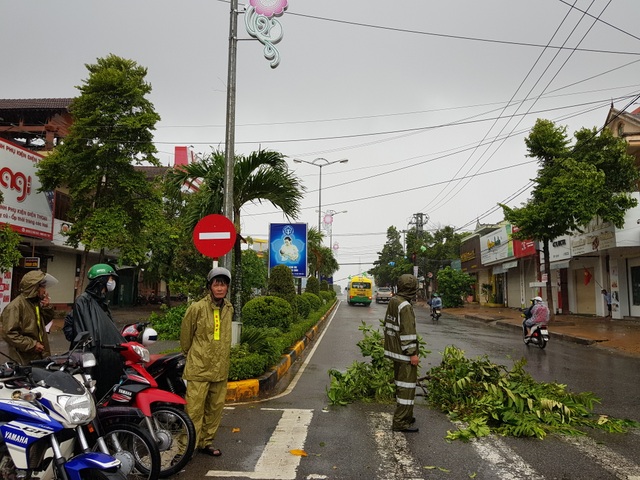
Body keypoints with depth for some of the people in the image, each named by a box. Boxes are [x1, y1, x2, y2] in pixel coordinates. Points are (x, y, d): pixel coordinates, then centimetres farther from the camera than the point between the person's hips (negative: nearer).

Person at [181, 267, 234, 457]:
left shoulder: (229, 309, 6)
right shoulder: (197, 308, -12)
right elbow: (185, 334, 2)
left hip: (220, 368, 6)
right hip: (199, 368, -6)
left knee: (215, 407, 13)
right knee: (194, 409, -4)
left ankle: (206, 442, 29)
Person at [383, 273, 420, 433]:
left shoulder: (393, 301, 8)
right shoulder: (405, 306, -21)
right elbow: (407, 332, -23)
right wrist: (412, 353, -18)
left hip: (395, 349, 10)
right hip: (405, 353, -10)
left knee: (401, 383, 18)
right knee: (407, 385, -2)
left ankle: (405, 416, 30)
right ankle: (400, 422, 2)